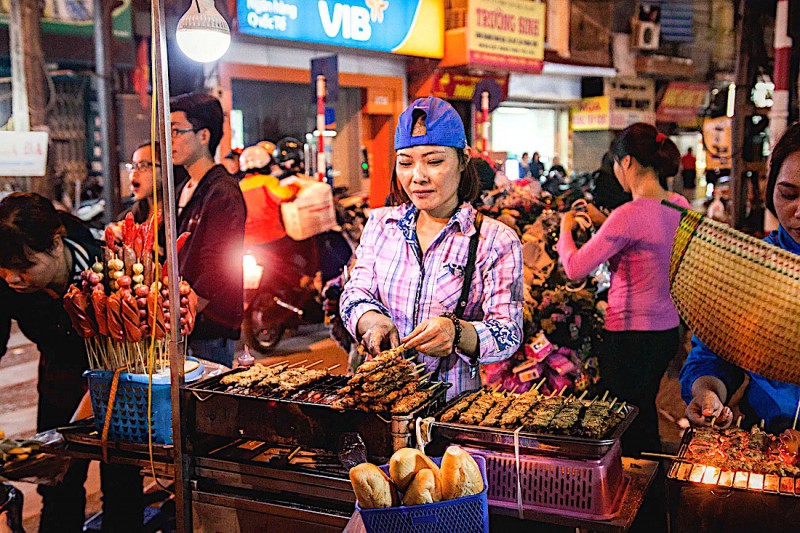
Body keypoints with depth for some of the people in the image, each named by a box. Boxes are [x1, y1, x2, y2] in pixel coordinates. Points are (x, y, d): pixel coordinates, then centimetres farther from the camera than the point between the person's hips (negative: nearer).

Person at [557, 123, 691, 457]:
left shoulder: (629, 215, -23)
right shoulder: (680, 207, 2)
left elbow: (575, 269, -18)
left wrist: (565, 229, 0)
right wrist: (602, 221, 20)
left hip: (631, 337, -9)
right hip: (668, 330, 9)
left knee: (629, 435, 6)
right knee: (645, 420, 25)